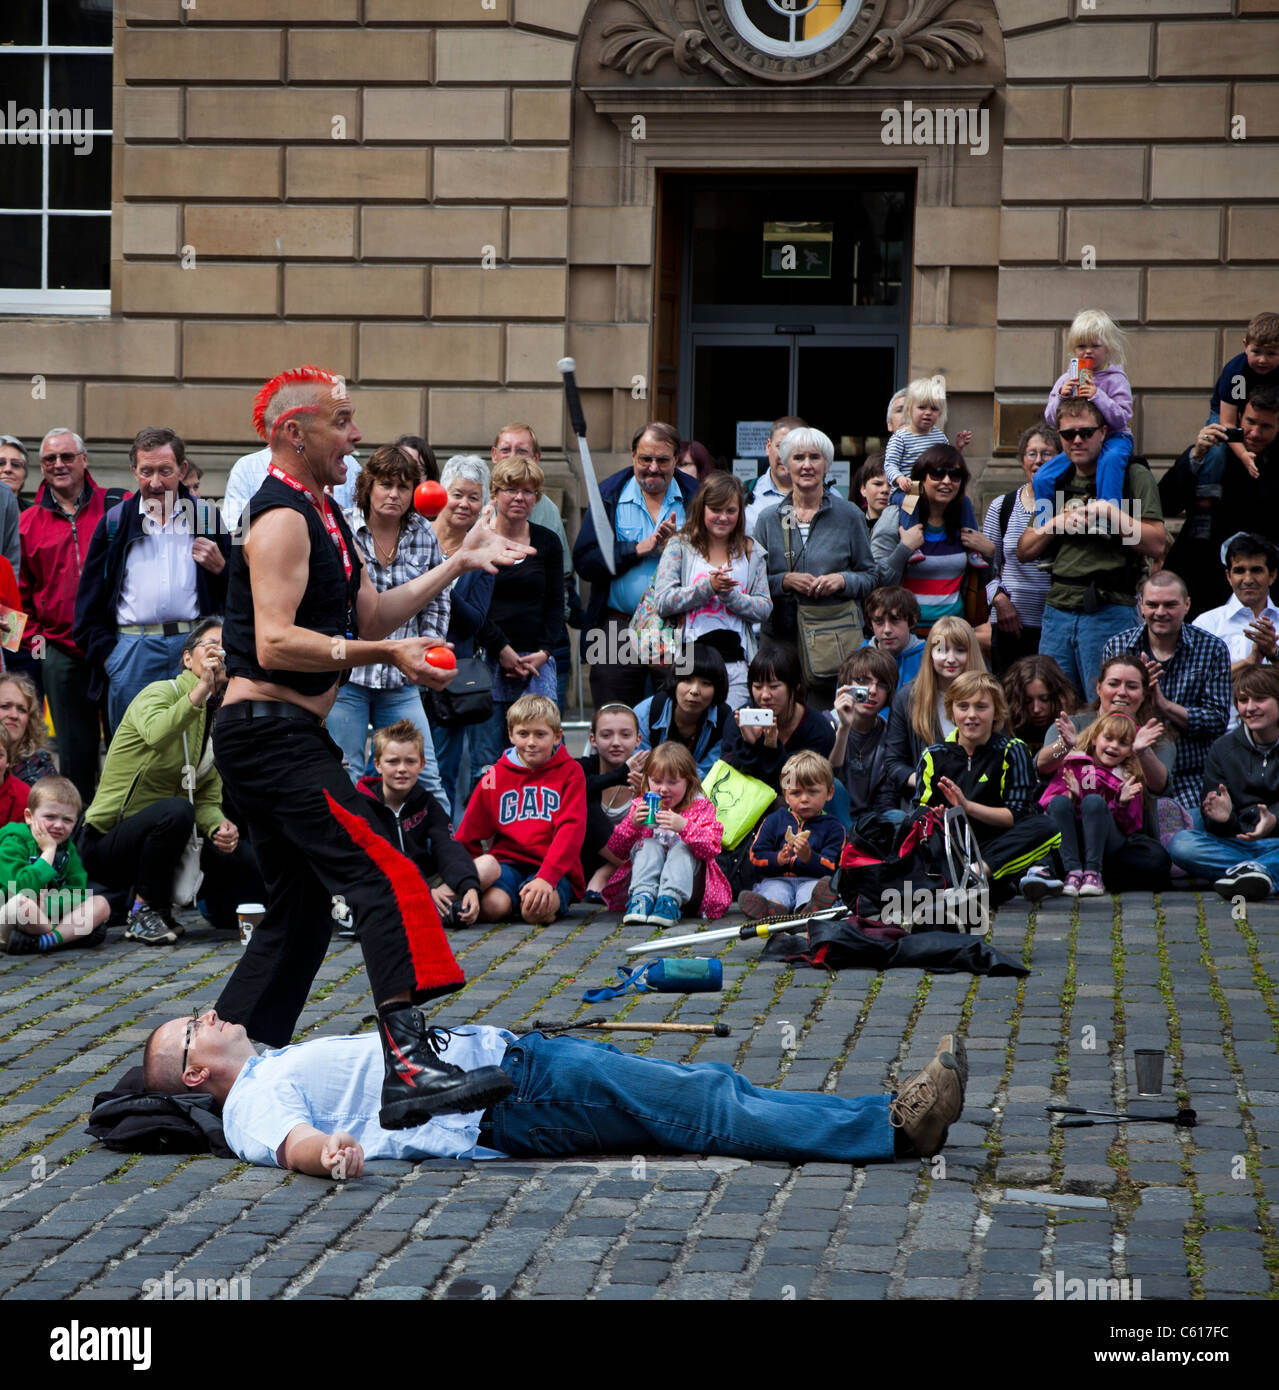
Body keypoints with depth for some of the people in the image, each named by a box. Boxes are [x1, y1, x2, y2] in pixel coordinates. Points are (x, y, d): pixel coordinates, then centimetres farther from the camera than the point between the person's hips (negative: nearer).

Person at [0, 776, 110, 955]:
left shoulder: (68, 849, 9)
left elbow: (78, 896, -1)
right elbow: (21, 888, -27)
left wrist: (50, 902, -21)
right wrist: (48, 852, -19)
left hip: (47, 917, 7)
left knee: (101, 904, -6)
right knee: (22, 902, -40)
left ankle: (43, 941, -25)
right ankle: (70, 934, -14)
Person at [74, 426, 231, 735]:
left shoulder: (206, 517, 10)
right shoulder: (115, 522, 11)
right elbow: (90, 601, 12)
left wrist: (220, 567, -6)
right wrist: (105, 652, 2)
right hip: (132, 649, 0)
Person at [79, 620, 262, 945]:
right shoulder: (160, 693, -13)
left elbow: (208, 799, 4)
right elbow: (156, 734, -39)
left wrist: (220, 827, -17)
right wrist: (202, 688, -46)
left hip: (159, 834, 6)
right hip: (107, 842, -6)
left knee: (249, 864, -14)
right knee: (176, 811, -37)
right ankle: (145, 910, -16)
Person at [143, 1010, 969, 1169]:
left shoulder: (276, 1064, 23)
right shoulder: (253, 1103, -5)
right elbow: (288, 1137, -25)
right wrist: (324, 1149, -46)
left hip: (500, 1052, 9)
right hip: (504, 1100, -9)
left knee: (706, 1086, -4)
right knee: (702, 1108, -18)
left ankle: (896, 1120, -11)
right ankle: (892, 1128, -23)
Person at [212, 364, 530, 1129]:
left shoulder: (320, 514, 19)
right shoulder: (281, 516, -13)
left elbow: (370, 616, 21)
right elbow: (275, 643, -23)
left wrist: (457, 564, 17)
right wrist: (387, 654, -27)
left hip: (287, 736, 11)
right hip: (271, 730, -11)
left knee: (303, 907, 17)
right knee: (385, 877, -21)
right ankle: (409, 1063, -33)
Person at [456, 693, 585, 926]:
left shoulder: (570, 772, 5)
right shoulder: (497, 775, 14)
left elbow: (571, 829, -8)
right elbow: (469, 834, 13)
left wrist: (546, 877, -22)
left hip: (555, 870, 0)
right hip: (507, 863, 0)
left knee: (536, 910, -34)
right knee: (494, 906, -35)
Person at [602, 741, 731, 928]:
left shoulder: (700, 808, 3)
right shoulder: (641, 806, 10)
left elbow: (711, 848, -15)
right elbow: (616, 850, 3)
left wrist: (684, 827, -31)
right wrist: (632, 823, -15)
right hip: (648, 877, 2)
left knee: (682, 847, -27)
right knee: (649, 845, -23)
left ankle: (671, 900, -48)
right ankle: (643, 897, -45)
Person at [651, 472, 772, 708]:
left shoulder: (751, 551, 13)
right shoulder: (680, 546, 5)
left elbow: (765, 609, 7)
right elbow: (662, 602, -4)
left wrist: (730, 594, -9)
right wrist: (708, 587, -12)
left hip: (736, 661, 2)